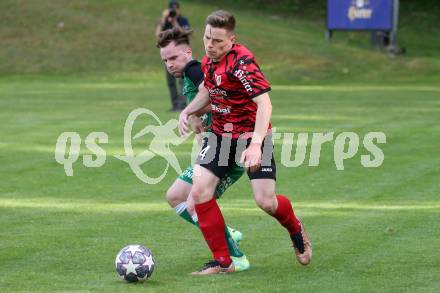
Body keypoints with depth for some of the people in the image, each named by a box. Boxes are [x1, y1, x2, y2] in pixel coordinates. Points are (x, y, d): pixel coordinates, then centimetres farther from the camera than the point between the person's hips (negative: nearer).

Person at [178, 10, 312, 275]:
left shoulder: (242, 62, -25)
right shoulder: (209, 60, 1)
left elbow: (264, 104, -31)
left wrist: (255, 144, -40)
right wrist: (187, 112, 6)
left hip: (251, 137, -7)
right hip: (221, 135, 7)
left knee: (266, 201, -10)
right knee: (199, 191, -9)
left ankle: (296, 230, 28)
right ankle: (223, 261, 1)